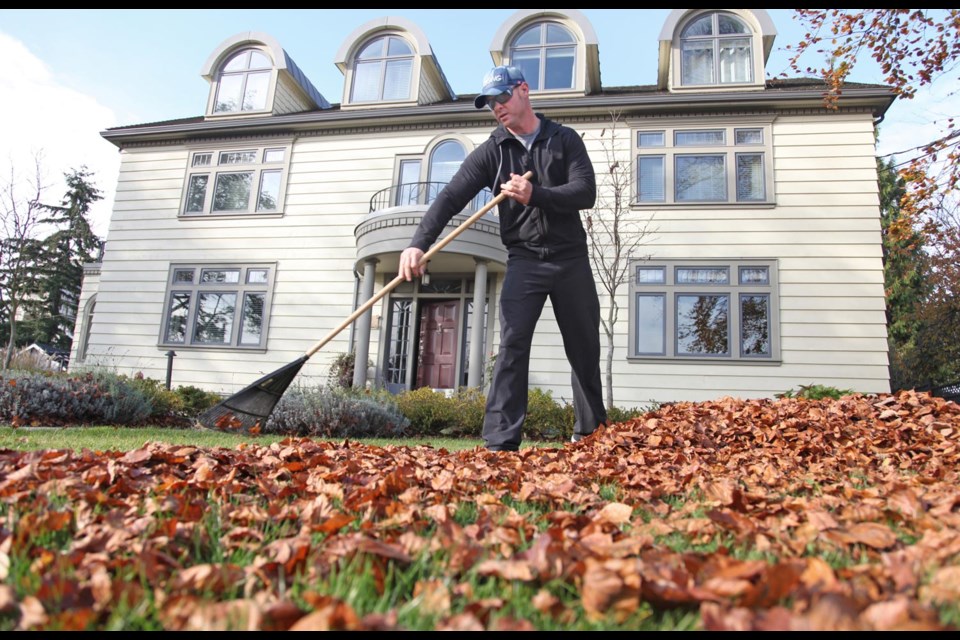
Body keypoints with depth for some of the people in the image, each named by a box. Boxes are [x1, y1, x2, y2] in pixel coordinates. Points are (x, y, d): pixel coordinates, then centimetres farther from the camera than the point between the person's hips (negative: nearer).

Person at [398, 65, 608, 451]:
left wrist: (535, 195, -25)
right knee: (512, 346, -14)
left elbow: (586, 192, -9)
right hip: (524, 260, -1)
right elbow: (451, 197, -10)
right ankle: (500, 442, -14)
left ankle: (591, 435, 23)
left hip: (572, 260, 1)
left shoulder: (564, 139, 5)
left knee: (585, 350, 8)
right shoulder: (492, 151, 3)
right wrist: (419, 242, -25)